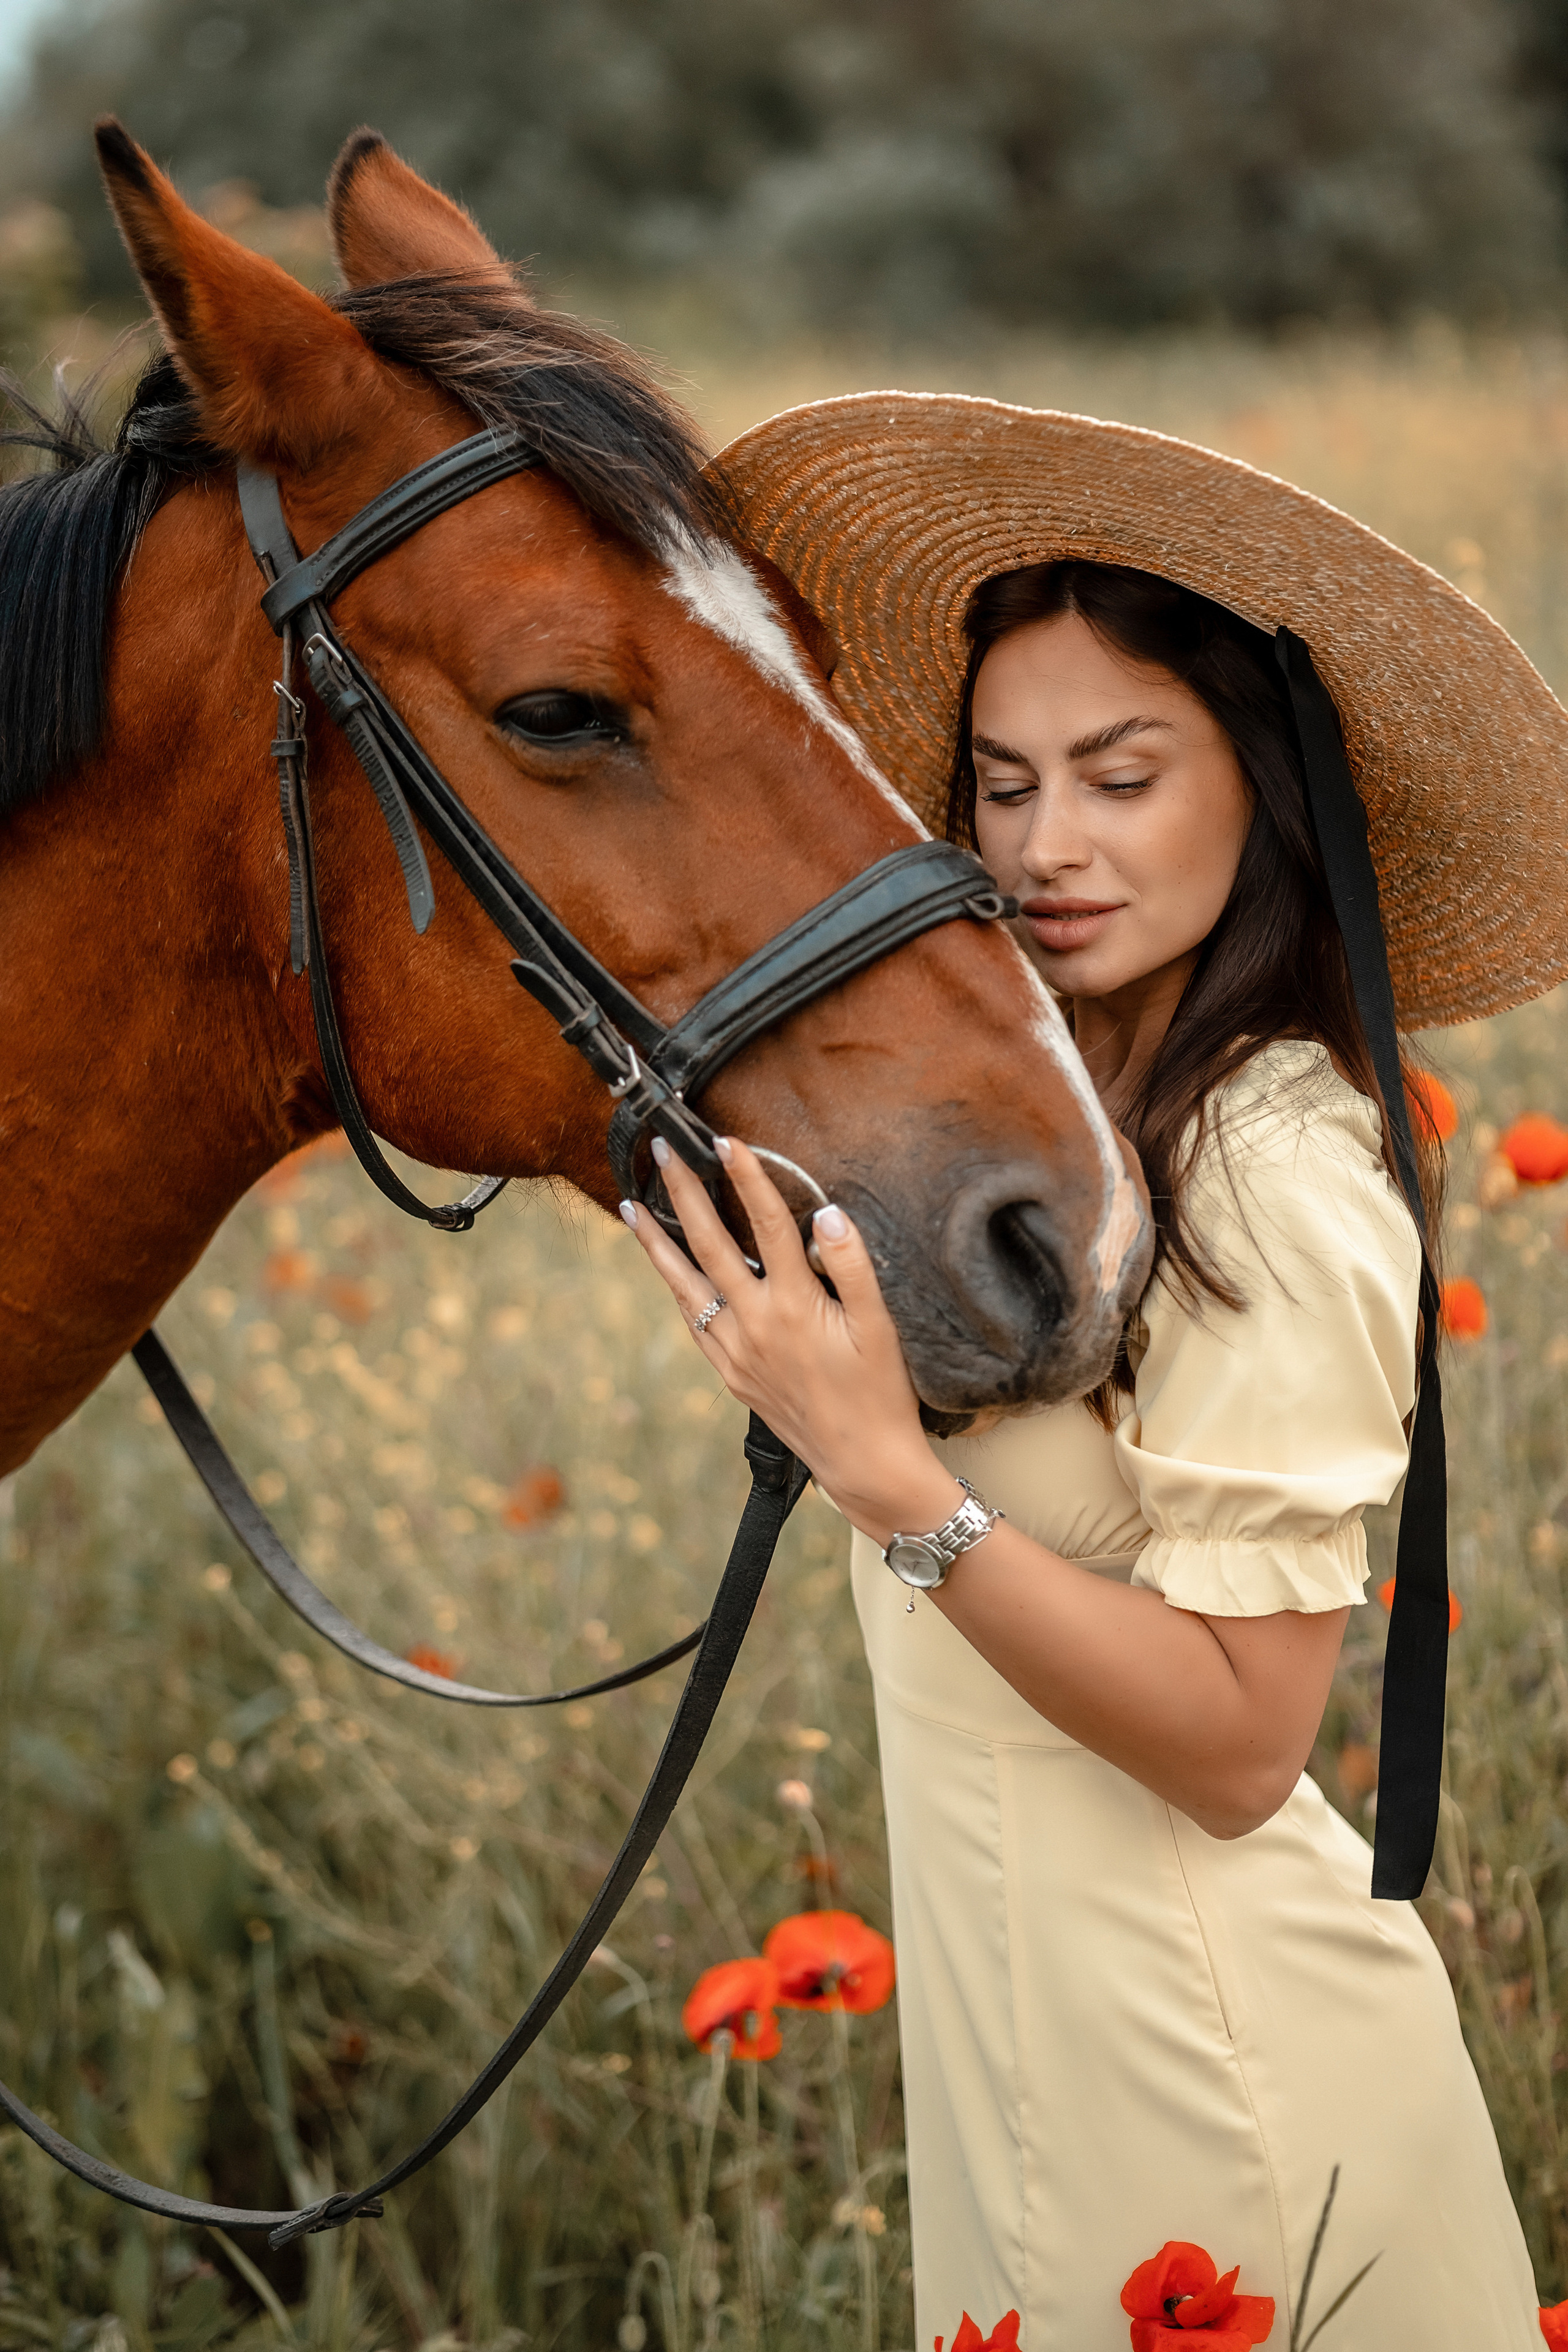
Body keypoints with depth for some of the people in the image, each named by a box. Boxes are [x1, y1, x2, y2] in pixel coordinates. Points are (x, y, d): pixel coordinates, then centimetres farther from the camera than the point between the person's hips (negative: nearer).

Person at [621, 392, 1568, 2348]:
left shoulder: (1284, 1180, -22)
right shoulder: (1060, 1117, 2)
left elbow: (1239, 1743, -24)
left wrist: (890, 1476, -32)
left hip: (1198, 2075, -8)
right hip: (1027, 2019, 8)